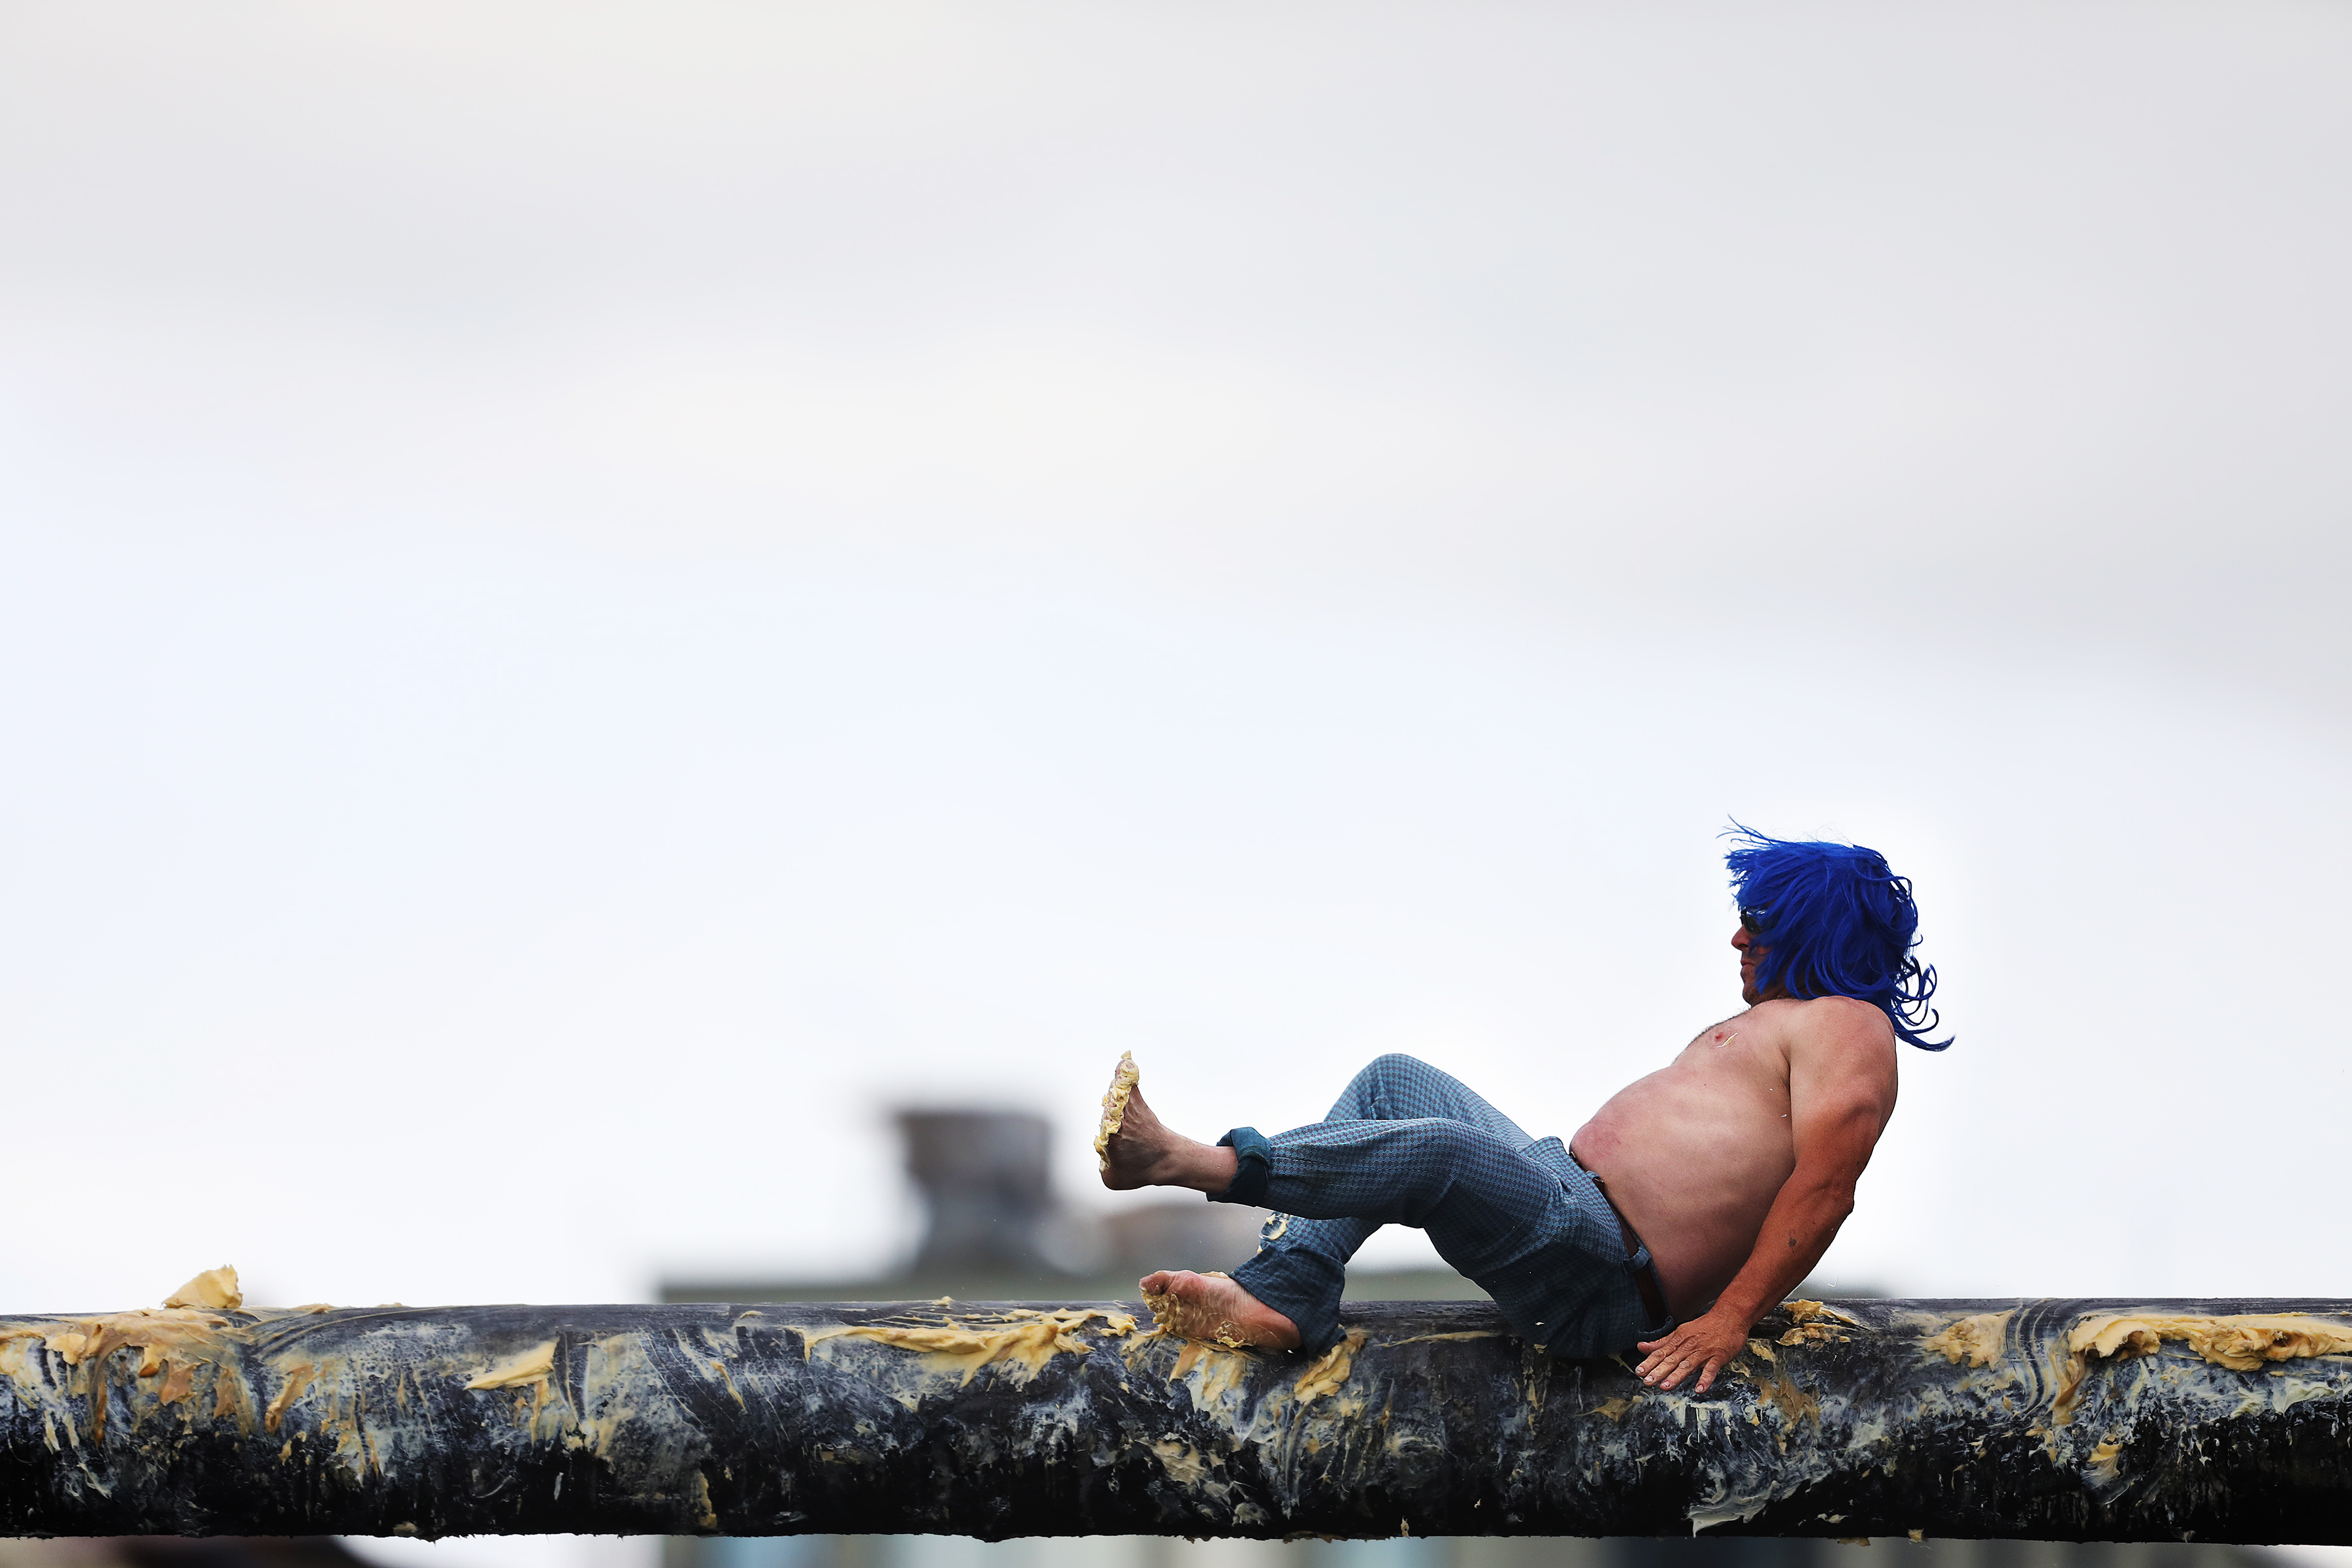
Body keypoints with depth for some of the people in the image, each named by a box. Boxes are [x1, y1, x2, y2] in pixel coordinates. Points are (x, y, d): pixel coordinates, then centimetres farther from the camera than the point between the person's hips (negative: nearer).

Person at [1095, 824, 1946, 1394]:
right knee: (1395, 1079, 12)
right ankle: (1284, 1297, -7)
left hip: (1598, 1287, -11)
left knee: (1433, 1151, -30)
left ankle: (1187, 1163, -25)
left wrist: (1728, 1322, -24)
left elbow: (1824, 1190, -20)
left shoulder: (1845, 1027, -8)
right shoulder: (1767, 1021, 24)